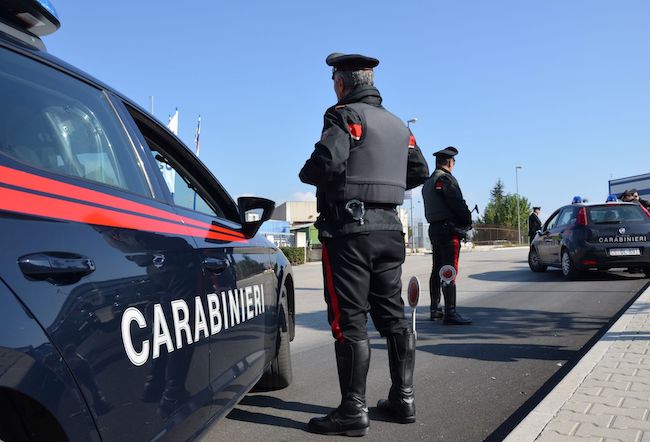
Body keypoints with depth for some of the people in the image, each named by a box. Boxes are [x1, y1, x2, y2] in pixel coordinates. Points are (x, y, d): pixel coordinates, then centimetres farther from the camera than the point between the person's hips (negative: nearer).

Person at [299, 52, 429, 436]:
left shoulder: (344, 115, -7)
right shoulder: (398, 124, 17)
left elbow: (327, 163, -22)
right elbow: (420, 171, 23)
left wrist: (306, 174, -1)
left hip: (350, 227, -8)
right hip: (389, 228, 8)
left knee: (350, 320, -4)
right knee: (392, 314, 13)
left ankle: (354, 412, 0)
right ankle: (403, 398, 21)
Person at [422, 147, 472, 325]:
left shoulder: (428, 182, 18)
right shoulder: (446, 179, -11)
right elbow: (458, 204, -18)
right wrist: (468, 221, -3)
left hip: (434, 229, 10)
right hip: (449, 229, -10)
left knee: (437, 270, 13)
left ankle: (435, 310, 20)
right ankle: (450, 313, -12)